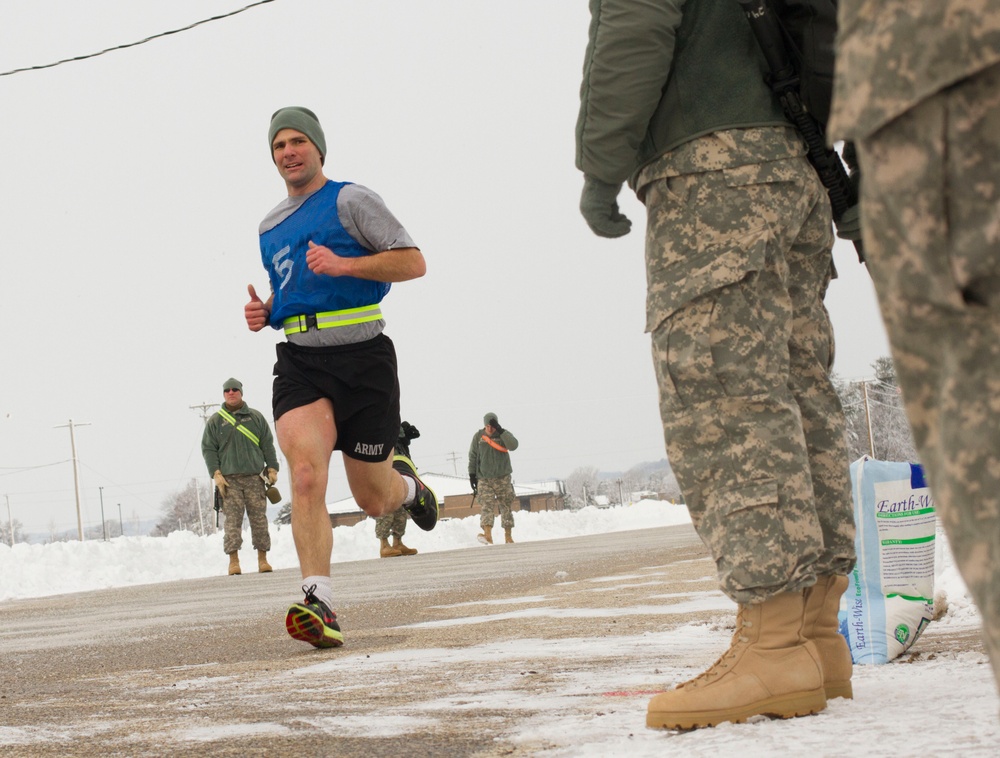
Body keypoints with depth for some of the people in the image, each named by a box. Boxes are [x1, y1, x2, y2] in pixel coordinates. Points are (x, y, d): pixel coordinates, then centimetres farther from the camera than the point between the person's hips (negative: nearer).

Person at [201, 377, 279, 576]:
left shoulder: (256, 417, 13)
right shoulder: (215, 422, 9)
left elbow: (267, 445, 13)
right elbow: (208, 449, 6)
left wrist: (272, 468, 4)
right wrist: (216, 474, -4)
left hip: (255, 478, 1)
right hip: (229, 479, -1)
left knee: (259, 519, -1)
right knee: (232, 520, -8)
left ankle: (262, 559, 3)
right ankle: (234, 561, -9)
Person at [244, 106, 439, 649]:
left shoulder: (349, 201, -1)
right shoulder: (269, 226, 19)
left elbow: (413, 262, -8)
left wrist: (344, 264, -20)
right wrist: (264, 312, 10)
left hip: (363, 359, -4)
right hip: (300, 363, 4)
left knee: (374, 501, 5)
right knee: (306, 475, -24)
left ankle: (406, 484, 44)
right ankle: (319, 606, -32)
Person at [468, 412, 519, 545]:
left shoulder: (504, 434, 0)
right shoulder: (478, 437, 3)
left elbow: (513, 445, -20)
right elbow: (473, 456, 10)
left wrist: (500, 431, -23)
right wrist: (472, 474, 6)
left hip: (503, 478, 0)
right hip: (484, 479, 0)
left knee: (506, 506, 3)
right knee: (486, 505, -15)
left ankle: (508, 536, 12)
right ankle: (488, 535, -30)